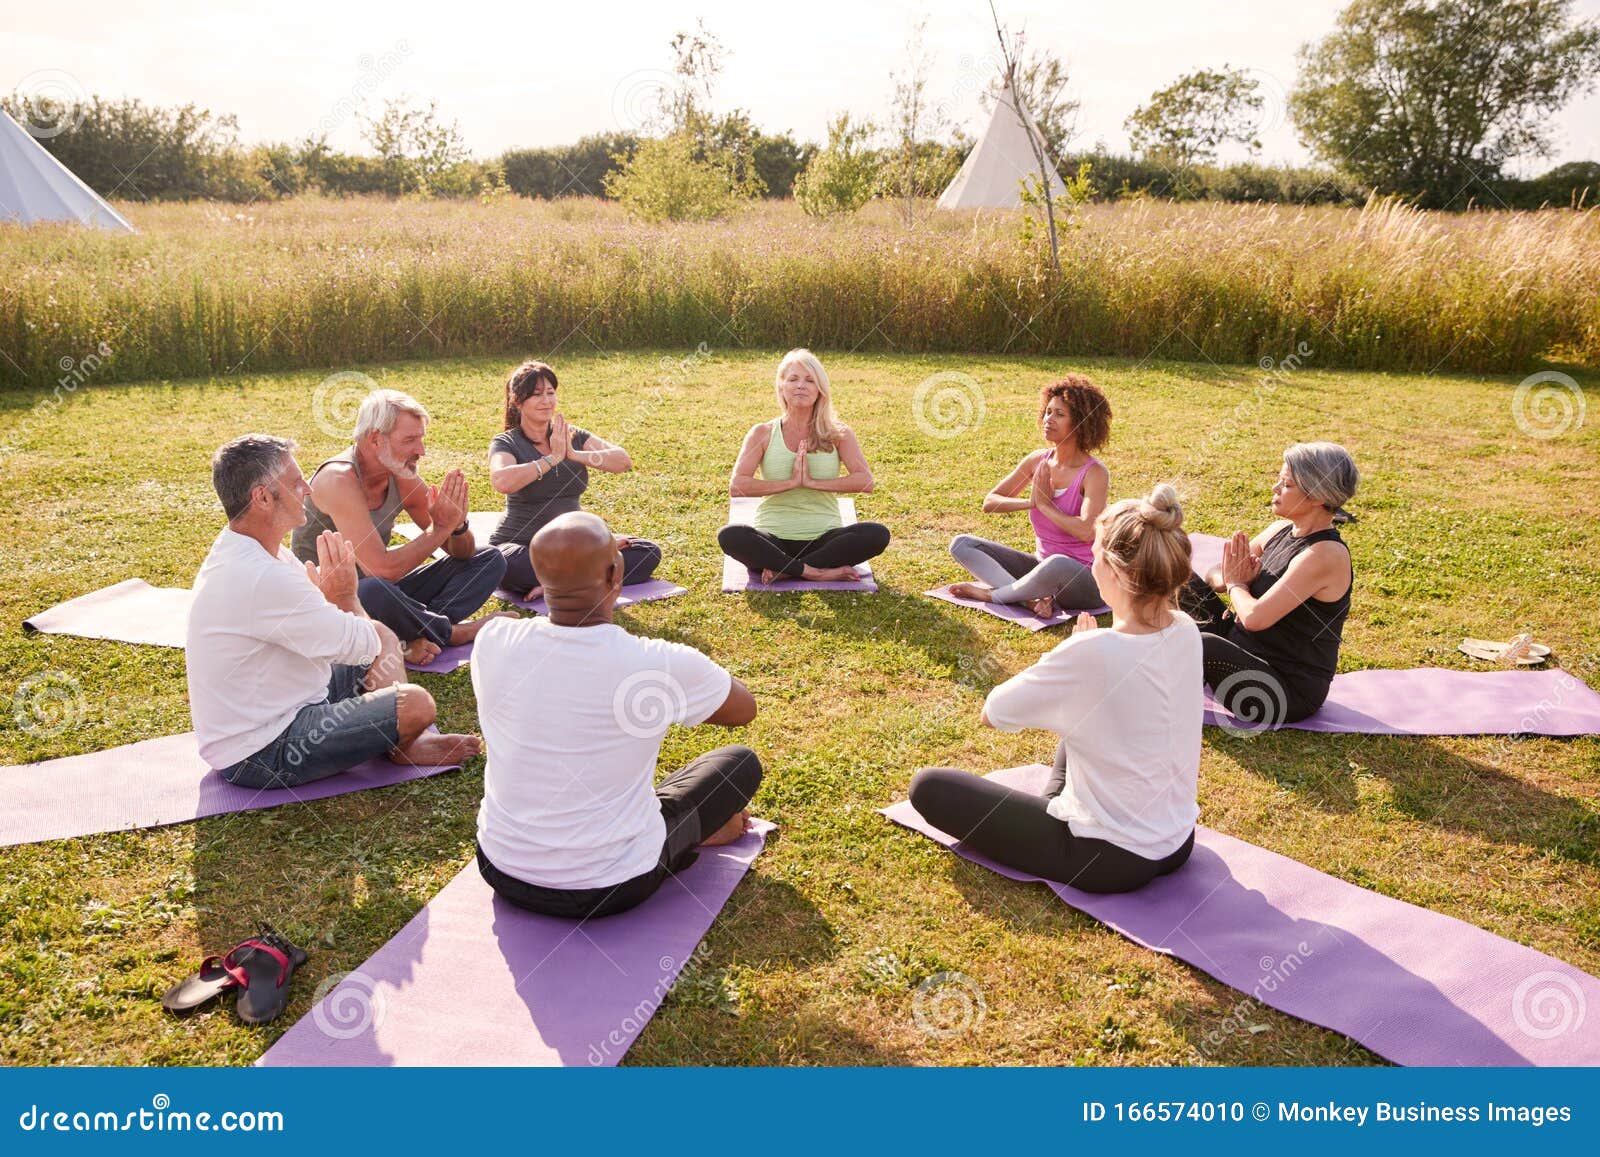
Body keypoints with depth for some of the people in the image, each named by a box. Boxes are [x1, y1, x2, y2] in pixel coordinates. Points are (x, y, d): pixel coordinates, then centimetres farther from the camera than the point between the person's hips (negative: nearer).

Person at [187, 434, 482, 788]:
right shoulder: (261, 578, -31)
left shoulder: (239, 551, 5)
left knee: (384, 636, 14)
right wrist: (345, 594, -5)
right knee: (416, 704, -19)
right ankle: (399, 747, 15)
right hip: (260, 754, -11)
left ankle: (406, 742, 9)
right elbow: (360, 646, -23)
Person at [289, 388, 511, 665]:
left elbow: (462, 552, 3)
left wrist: (457, 525, -20)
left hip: (380, 590, 8)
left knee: (489, 559, 1)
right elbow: (382, 569, -33)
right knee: (372, 591, -43)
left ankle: (419, 635, -21)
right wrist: (441, 529, -24)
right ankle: (453, 632, -13)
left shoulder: (402, 476, -2)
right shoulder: (339, 480, -24)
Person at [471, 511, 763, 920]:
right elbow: (744, 708, -2)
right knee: (741, 763, 14)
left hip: (501, 870, 4)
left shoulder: (493, 641, -16)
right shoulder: (660, 664, -25)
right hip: (610, 888, -3)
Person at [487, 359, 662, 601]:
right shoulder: (506, 443, -4)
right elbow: (501, 481, -28)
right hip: (520, 545, -4)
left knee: (649, 553, -12)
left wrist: (575, 455, -19)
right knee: (507, 566, -40)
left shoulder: (573, 436, 7)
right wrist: (553, 458, -19)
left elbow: (624, 461, -7)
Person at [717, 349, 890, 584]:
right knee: (730, 536, -32)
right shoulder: (763, 434, 6)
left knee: (877, 534, -27)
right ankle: (816, 572, -26)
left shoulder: (837, 434, 7)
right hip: (773, 540, -1)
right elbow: (737, 487, -8)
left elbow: (865, 482, -8)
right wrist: (791, 482, -13)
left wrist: (812, 482, -15)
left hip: (823, 538, 1)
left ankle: (784, 570, -22)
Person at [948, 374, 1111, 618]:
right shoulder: (1038, 461, 3)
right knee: (961, 544, -7)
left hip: (1085, 578, -6)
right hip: (1041, 565, 7)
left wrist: (1045, 504, -16)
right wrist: (1030, 502, -14)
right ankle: (1035, 597, -26)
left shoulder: (1094, 473, -14)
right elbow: (989, 502, 4)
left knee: (1058, 564, -43)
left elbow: (1087, 531, -28)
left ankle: (992, 593, -15)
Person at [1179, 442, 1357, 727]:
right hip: (1244, 647, 9)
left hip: (1289, 690, -9)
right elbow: (1216, 575, 10)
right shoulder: (1282, 530, 4)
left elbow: (1255, 617, -29)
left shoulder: (1325, 554, -22)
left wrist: (1236, 585, -8)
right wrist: (1228, 579, -13)